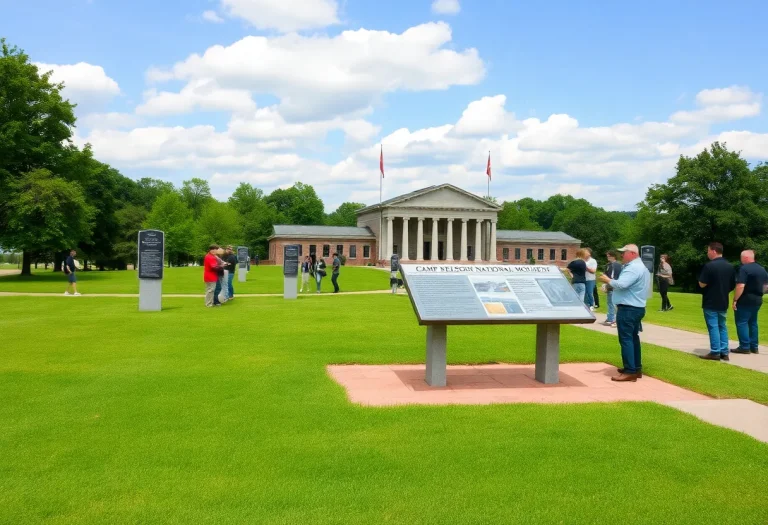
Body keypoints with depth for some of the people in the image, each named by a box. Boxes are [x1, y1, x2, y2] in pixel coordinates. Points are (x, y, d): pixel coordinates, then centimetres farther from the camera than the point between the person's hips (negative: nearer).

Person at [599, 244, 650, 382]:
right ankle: (636, 368, 23)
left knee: (626, 339, -9)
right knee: (633, 337, 16)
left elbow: (621, 284, -28)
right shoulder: (640, 267, 18)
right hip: (636, 307, 11)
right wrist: (612, 284, 8)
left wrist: (608, 280, -12)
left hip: (628, 308, -11)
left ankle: (630, 371, -10)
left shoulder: (633, 268, -18)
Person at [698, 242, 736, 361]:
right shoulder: (730, 266, 7)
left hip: (710, 303, -7)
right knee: (722, 326, 14)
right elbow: (733, 285, 12)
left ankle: (715, 352, -1)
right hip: (723, 302, 7)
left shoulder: (709, 266, -16)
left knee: (713, 327, -2)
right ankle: (724, 352, 14)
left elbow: (702, 284, -16)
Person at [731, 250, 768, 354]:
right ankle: (754, 347, 17)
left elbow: (740, 286, -22)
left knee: (741, 323, -2)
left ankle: (745, 347, -4)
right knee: (753, 323, 15)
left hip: (745, 300, -8)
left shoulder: (744, 268, -15)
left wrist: (735, 300, -18)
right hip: (757, 300, 8)